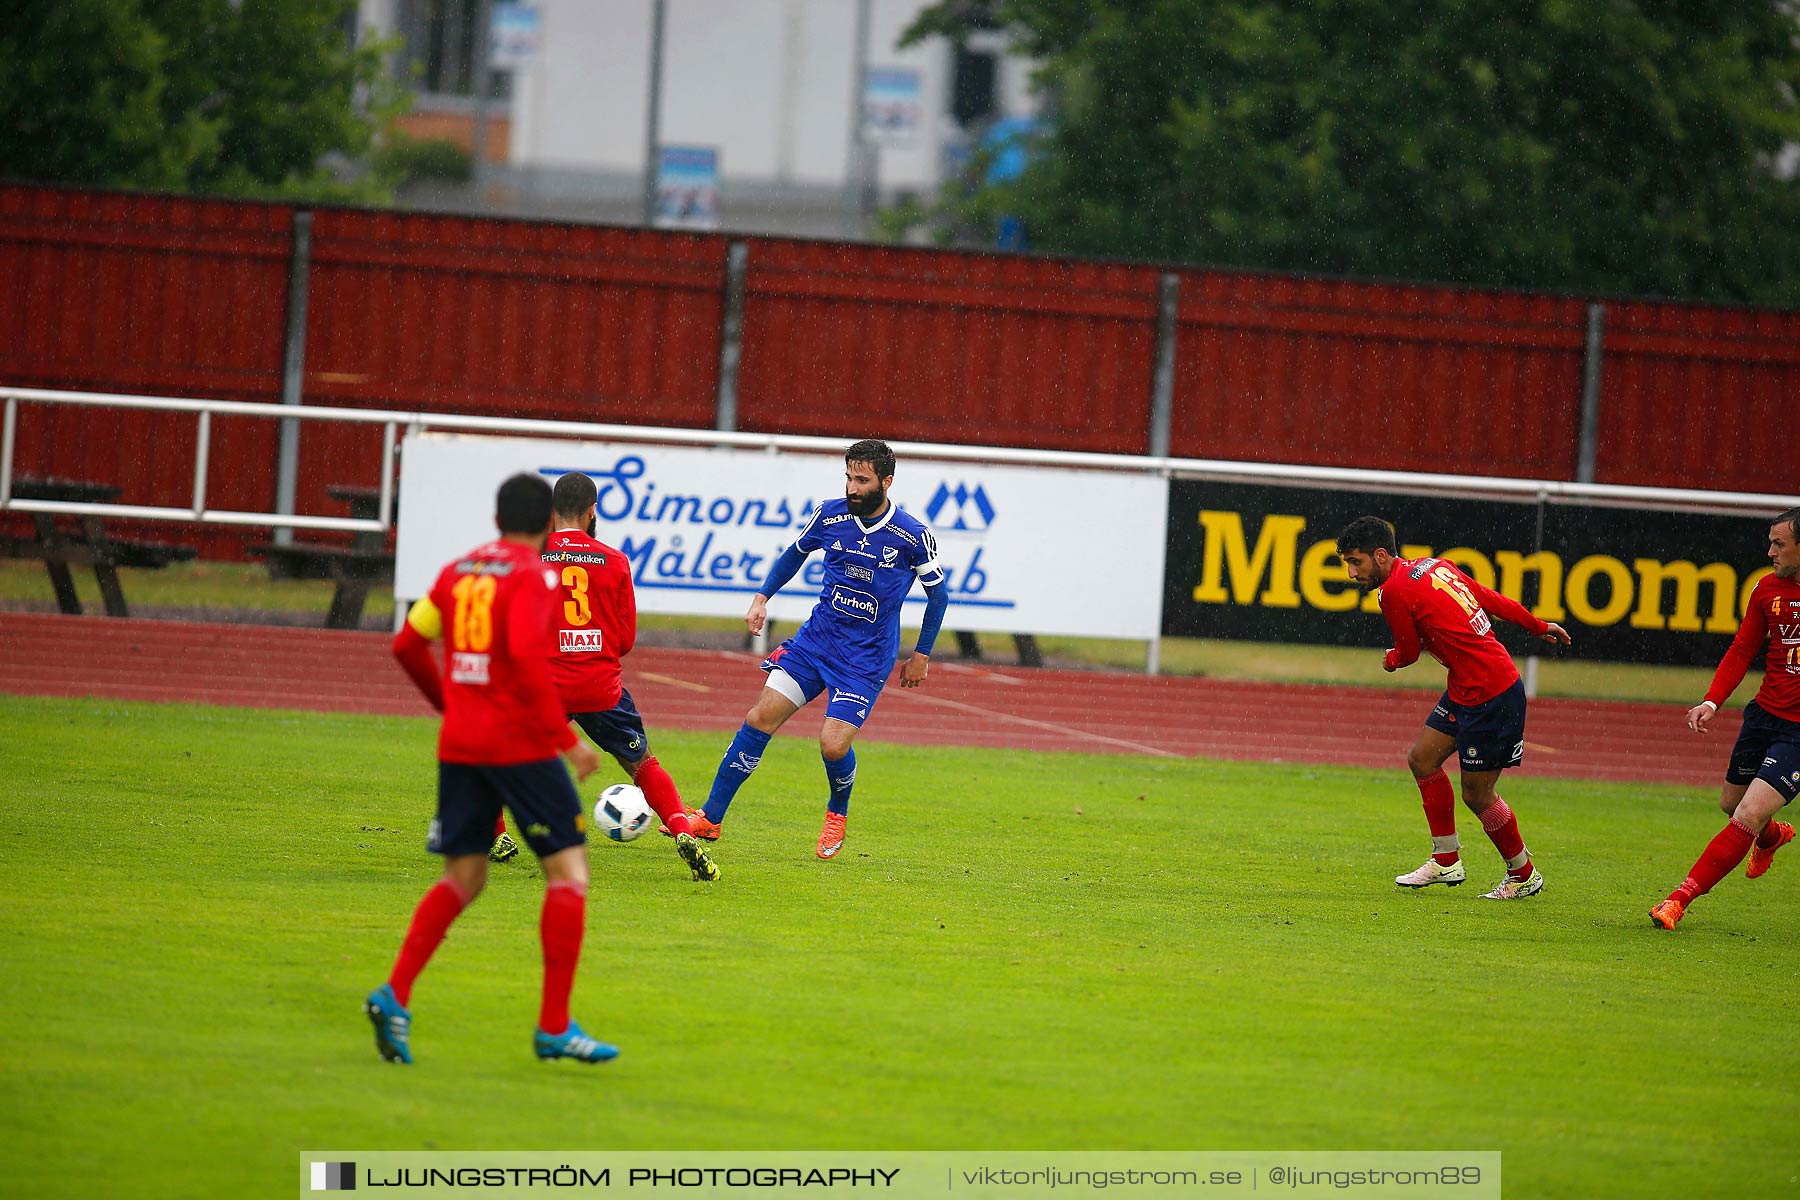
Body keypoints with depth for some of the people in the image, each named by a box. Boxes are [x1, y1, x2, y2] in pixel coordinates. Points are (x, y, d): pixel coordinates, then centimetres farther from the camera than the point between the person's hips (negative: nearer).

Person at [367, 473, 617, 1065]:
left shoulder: (457, 571, 12)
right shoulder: (534, 576, -8)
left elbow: (407, 644, 15)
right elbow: (526, 656, -22)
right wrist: (565, 738, -17)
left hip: (459, 745, 7)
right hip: (521, 744, -7)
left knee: (462, 878, 13)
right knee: (568, 871, 2)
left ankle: (395, 994, -6)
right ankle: (554, 1026, -2)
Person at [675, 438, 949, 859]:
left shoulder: (913, 536, -12)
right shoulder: (830, 515, -3)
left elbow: (938, 594, 3)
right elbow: (795, 553, 17)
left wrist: (921, 655, 5)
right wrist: (762, 597, 6)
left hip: (867, 658, -3)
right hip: (816, 637, 3)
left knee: (833, 745, -16)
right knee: (760, 718, -9)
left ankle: (837, 813, 18)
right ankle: (709, 819, -1)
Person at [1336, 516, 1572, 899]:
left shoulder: (1394, 591, -17)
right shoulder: (1435, 566, 7)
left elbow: (1409, 652, -4)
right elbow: (1492, 599, 15)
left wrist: (1391, 660, 20)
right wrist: (1538, 626, 28)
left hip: (1490, 696, -10)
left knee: (1477, 794, 1)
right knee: (1423, 758, 13)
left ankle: (1523, 875, 18)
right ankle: (1446, 862, 21)